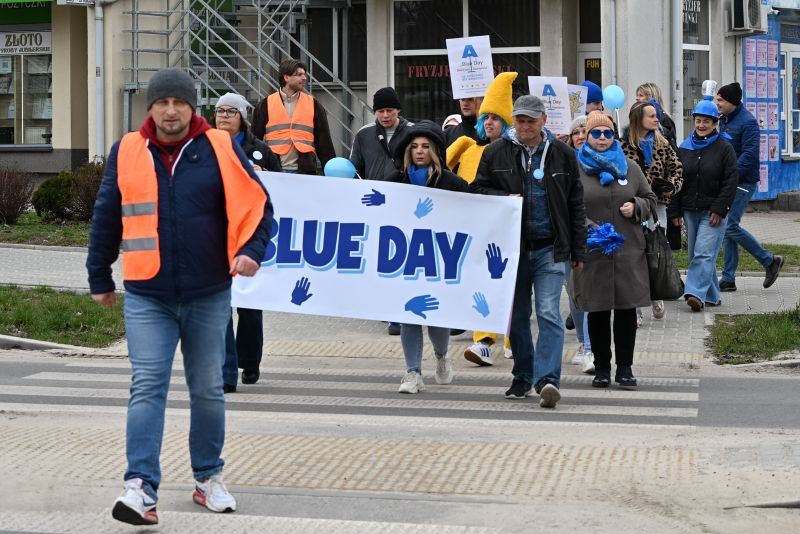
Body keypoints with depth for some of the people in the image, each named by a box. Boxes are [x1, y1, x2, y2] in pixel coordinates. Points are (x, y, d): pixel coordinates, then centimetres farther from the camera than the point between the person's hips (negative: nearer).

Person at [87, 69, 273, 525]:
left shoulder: (220, 149, -1)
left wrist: (251, 250, -14)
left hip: (209, 296, 1)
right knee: (147, 388, -10)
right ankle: (141, 489, -15)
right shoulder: (127, 153, 2)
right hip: (147, 299, 0)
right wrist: (100, 278, 14)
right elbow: (106, 218, 11)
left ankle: (209, 478, 26)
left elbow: (256, 205, 3)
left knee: (208, 390, 11)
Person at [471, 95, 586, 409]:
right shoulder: (495, 153, 5)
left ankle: (547, 380, -20)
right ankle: (522, 378, 23)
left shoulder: (562, 155, 6)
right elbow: (477, 189, 10)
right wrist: (504, 198, -11)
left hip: (550, 249, -2)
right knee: (517, 317, 11)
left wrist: (577, 251, 8)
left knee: (549, 315, -13)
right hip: (511, 247, 2)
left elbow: (575, 204, 10)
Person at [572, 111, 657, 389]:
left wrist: (636, 207, -2)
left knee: (627, 310, 1)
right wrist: (590, 230, -18)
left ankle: (625, 368, 10)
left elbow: (650, 199, 19)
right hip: (592, 254, -2)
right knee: (598, 312, 4)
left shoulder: (629, 168, 11)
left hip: (628, 252, 2)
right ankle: (602, 368, 15)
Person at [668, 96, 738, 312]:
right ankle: (711, 296, 16)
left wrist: (719, 209, -12)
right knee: (696, 255, 7)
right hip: (690, 211, 5)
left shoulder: (724, 148, -2)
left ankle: (695, 293, -23)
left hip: (713, 212, -5)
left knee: (704, 254, -15)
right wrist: (674, 211, 4)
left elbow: (731, 181, -6)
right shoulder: (684, 148, 10)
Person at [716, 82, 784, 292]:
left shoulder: (748, 122, -14)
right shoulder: (724, 119, 14)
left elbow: (749, 156, -21)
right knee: (727, 228, 8)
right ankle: (728, 279, 12)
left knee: (730, 226, -13)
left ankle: (770, 260, 2)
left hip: (743, 182, -9)